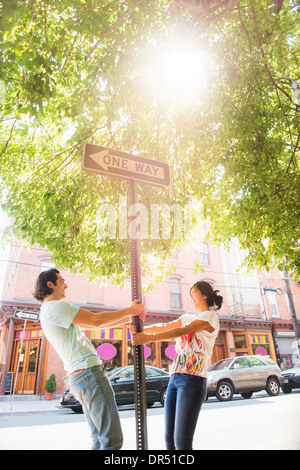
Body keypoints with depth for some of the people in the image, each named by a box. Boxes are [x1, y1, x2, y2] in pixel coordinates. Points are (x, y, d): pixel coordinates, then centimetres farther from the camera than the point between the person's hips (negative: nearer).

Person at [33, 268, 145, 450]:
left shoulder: (49, 312, 23)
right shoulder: (56, 306, -10)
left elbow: (96, 324, 20)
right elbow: (96, 320, -13)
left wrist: (130, 317, 15)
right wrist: (129, 310, 0)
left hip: (78, 377, 10)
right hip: (89, 373, -10)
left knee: (100, 439, 14)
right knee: (113, 439, -9)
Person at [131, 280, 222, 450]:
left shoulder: (210, 316, -2)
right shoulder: (188, 317, 24)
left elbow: (182, 331, -16)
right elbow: (164, 326, 12)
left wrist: (149, 338, -27)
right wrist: (141, 330, -3)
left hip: (193, 379, -7)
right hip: (175, 377, 7)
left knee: (182, 442, -10)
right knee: (170, 439, 6)